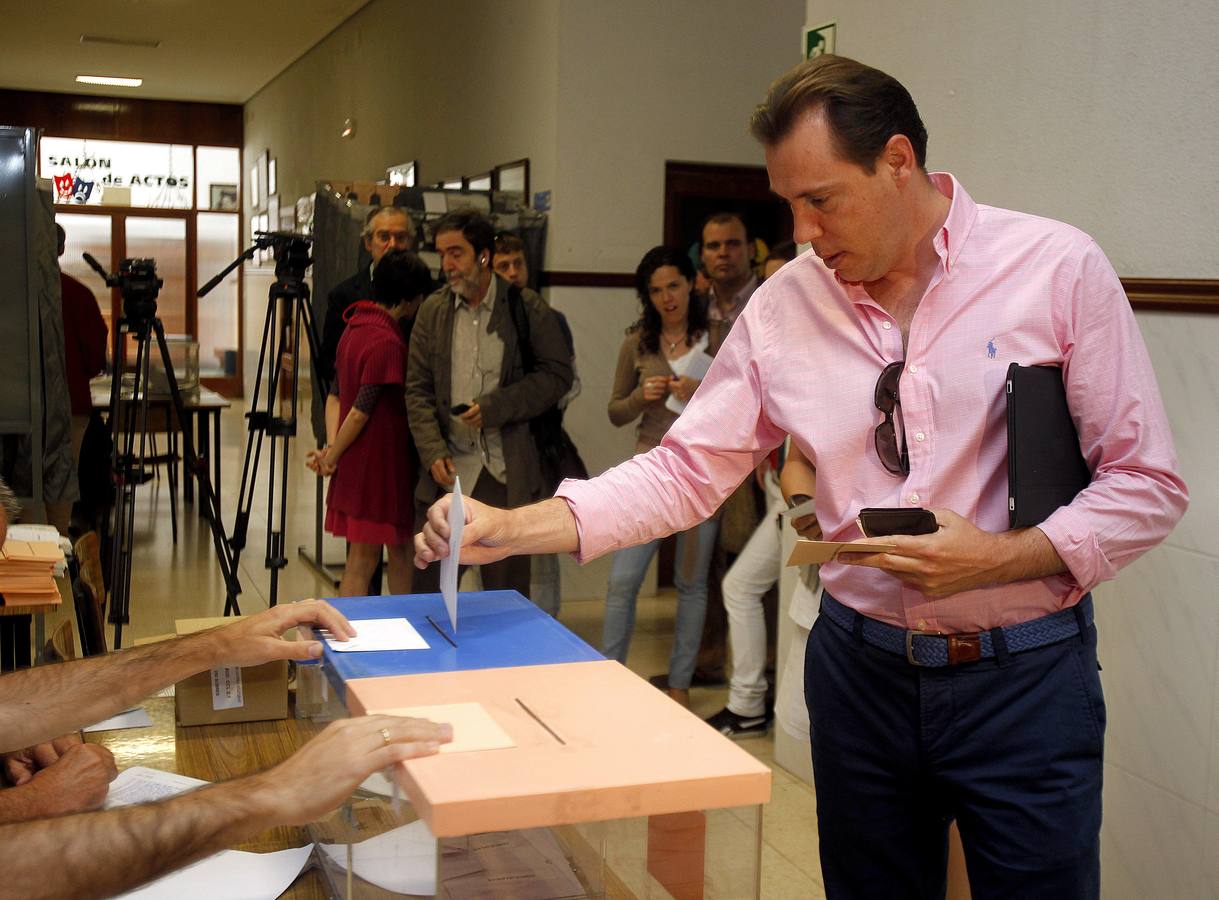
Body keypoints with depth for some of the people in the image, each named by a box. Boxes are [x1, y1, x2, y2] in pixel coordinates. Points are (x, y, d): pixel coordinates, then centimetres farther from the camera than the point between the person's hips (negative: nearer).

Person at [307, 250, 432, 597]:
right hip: (379, 461, -8)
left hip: (355, 464, 8)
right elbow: (360, 411, -18)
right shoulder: (387, 342, -20)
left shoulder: (354, 326, 9)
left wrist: (331, 449, 1)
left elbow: (335, 395, 9)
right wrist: (331, 457, -6)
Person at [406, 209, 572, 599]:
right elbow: (417, 390, 6)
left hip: (507, 474, -2)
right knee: (430, 589, 5)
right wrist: (433, 453, -7)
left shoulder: (527, 308, -1)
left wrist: (495, 406, -12)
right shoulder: (432, 310, 6)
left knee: (508, 592, 6)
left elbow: (557, 373, -2)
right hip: (448, 470, 2)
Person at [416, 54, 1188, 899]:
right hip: (862, 664, 3)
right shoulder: (785, 306, -2)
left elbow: (1147, 483, -7)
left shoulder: (1059, 268, -10)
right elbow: (686, 470, 0)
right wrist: (511, 529, -10)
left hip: (1023, 673, -2)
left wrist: (1000, 557, -22)